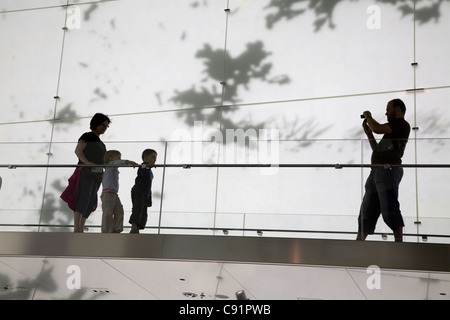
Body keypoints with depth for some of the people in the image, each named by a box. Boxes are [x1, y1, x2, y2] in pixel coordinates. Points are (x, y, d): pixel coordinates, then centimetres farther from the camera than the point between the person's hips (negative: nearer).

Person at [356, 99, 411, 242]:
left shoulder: (402, 124, -2)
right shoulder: (392, 129, 28)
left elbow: (377, 128, -15)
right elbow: (377, 150, 32)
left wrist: (368, 116, 4)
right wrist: (368, 132, 26)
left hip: (388, 170, -10)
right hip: (376, 171, 10)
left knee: (389, 210, -15)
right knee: (366, 212, 9)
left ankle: (399, 243, -14)